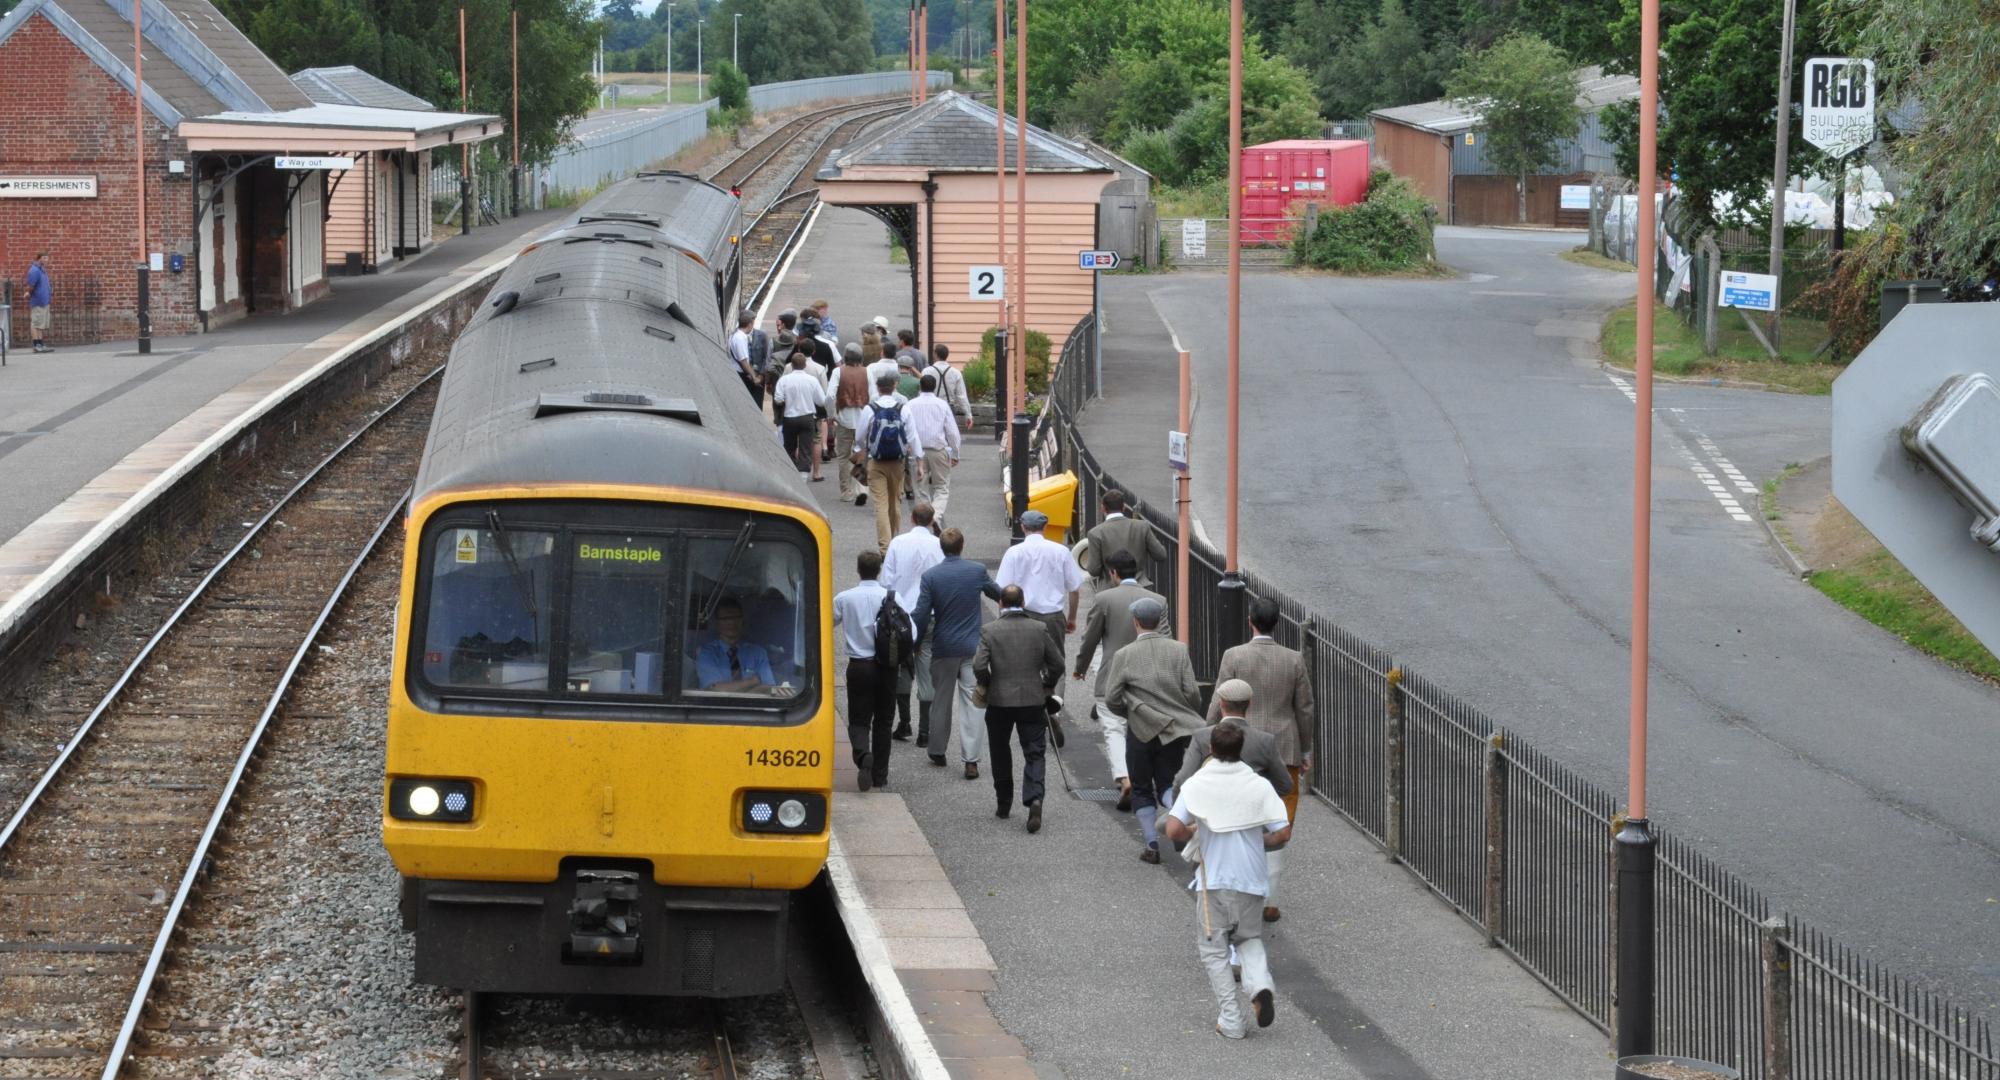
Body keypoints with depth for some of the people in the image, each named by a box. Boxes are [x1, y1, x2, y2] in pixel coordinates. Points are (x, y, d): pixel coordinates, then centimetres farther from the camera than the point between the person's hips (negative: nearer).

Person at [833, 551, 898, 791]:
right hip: (886, 667, 1)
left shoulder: (844, 599, -4)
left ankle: (863, 754, -26)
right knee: (882, 721, 12)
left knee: (859, 720, 4)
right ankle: (880, 775, 15)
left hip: (859, 666, -1)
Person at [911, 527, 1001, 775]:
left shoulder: (930, 576, -8)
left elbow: (921, 614, -8)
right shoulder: (977, 571, -6)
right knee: (974, 703, 0)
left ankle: (938, 752, 28)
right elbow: (997, 593, 14)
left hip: (943, 648, 1)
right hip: (973, 648, -1)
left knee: (941, 700, 16)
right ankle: (971, 759, -7)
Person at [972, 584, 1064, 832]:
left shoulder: (989, 631, -6)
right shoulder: (1038, 630, 0)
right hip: (1033, 700, 1)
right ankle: (1034, 799, -20)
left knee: (1001, 753, 18)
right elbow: (1057, 664, 4)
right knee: (1034, 754, 2)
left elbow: (979, 666, -14)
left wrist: (987, 686, 5)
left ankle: (1003, 803, 25)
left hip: (999, 702, -1)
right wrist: (1048, 686, 20)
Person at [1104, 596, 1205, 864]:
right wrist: (1192, 718, 12)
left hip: (1141, 731, -2)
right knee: (1167, 784, 12)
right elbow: (1191, 692, -7)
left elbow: (1112, 699, -7)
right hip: (1173, 731, 2)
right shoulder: (1178, 650, -4)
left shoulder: (1124, 656, -7)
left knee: (1142, 790, 13)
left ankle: (1152, 845, 9)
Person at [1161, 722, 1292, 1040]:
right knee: (1249, 937, 24)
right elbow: (1282, 833, -7)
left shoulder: (1197, 784, -7)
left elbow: (1174, 831, -16)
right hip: (1251, 879, 2)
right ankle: (1260, 983, -5)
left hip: (1213, 879, -2)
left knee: (1213, 950, 10)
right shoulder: (1259, 786, -3)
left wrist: (1192, 833, 7)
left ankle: (1230, 1021, 4)